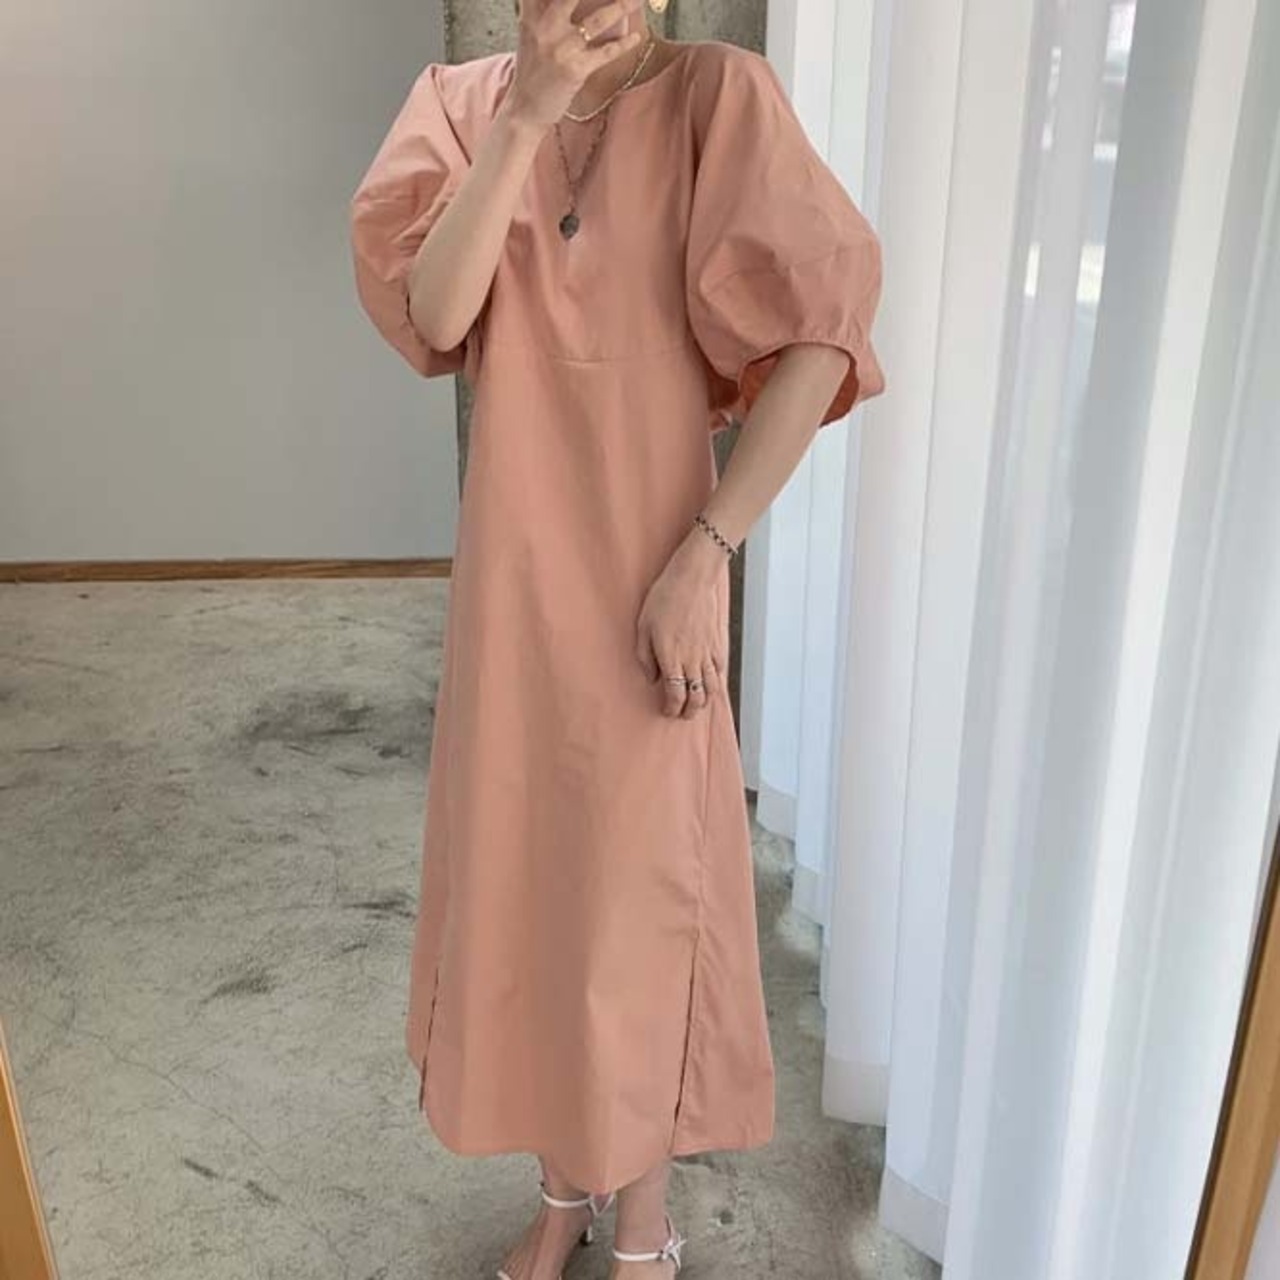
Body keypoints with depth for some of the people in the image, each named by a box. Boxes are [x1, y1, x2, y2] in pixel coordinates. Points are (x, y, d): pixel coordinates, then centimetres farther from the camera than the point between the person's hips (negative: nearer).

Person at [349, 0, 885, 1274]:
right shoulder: (469, 103, 4)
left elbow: (818, 337, -13)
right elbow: (434, 319, -10)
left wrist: (705, 553, -18)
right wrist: (526, 116, -17)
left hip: (645, 569, -4)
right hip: (514, 568, 4)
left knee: (638, 887, 7)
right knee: (526, 869, 14)